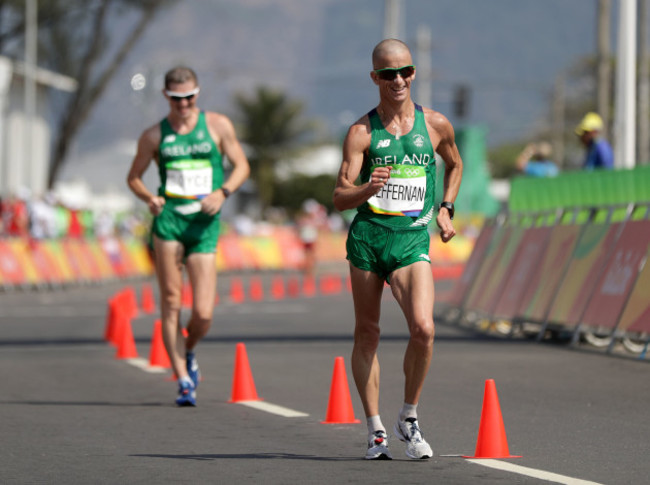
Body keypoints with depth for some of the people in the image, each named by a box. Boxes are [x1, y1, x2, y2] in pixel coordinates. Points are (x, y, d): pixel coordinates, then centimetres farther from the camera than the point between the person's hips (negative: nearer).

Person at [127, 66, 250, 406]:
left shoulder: (217, 125, 8)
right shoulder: (154, 136, 9)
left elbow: (242, 166, 11)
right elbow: (134, 177, 18)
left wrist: (222, 192, -8)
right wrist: (149, 198, -4)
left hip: (205, 224, 0)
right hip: (168, 218, 0)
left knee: (203, 313, -6)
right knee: (171, 302, -7)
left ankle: (188, 351, 27)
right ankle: (183, 380, -1)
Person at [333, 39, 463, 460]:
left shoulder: (436, 125, 6)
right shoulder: (362, 132, 0)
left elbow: (455, 164, 28)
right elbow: (340, 198, -5)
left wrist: (445, 210, 15)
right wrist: (367, 189, -26)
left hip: (413, 240, 0)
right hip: (366, 237, 0)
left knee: (423, 327, -19)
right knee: (367, 334, 6)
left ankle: (410, 418, 1)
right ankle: (376, 430, 18)